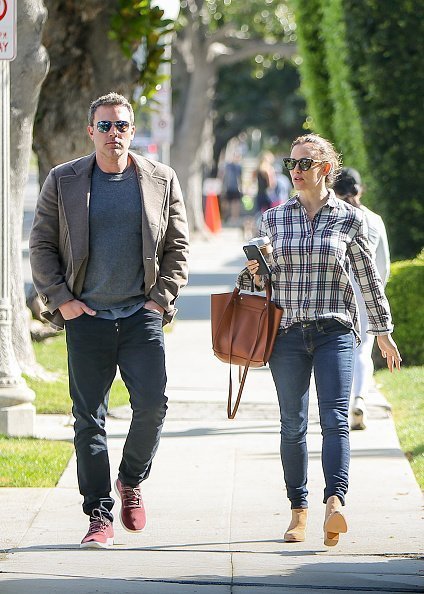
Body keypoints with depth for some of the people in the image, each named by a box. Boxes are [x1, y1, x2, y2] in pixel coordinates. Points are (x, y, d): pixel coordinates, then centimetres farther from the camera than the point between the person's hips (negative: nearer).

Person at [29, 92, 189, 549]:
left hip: (142, 314, 0)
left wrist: (161, 298, 1)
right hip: (86, 317, 0)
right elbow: (41, 245, 6)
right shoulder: (63, 181, 4)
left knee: (152, 404, -9)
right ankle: (99, 516, 5)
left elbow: (177, 247, 11)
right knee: (89, 418, -1)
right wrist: (60, 300, -3)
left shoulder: (161, 181, 7)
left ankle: (131, 481, 19)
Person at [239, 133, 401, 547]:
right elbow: (257, 279, 16)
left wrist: (383, 332, 13)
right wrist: (253, 272, -8)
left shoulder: (348, 219, 4)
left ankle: (335, 503, -28)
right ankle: (298, 511, 9)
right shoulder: (273, 219, 9)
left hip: (335, 331, -2)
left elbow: (368, 279, 11)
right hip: (287, 332, 2)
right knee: (292, 424, 3)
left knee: (335, 419, -15)